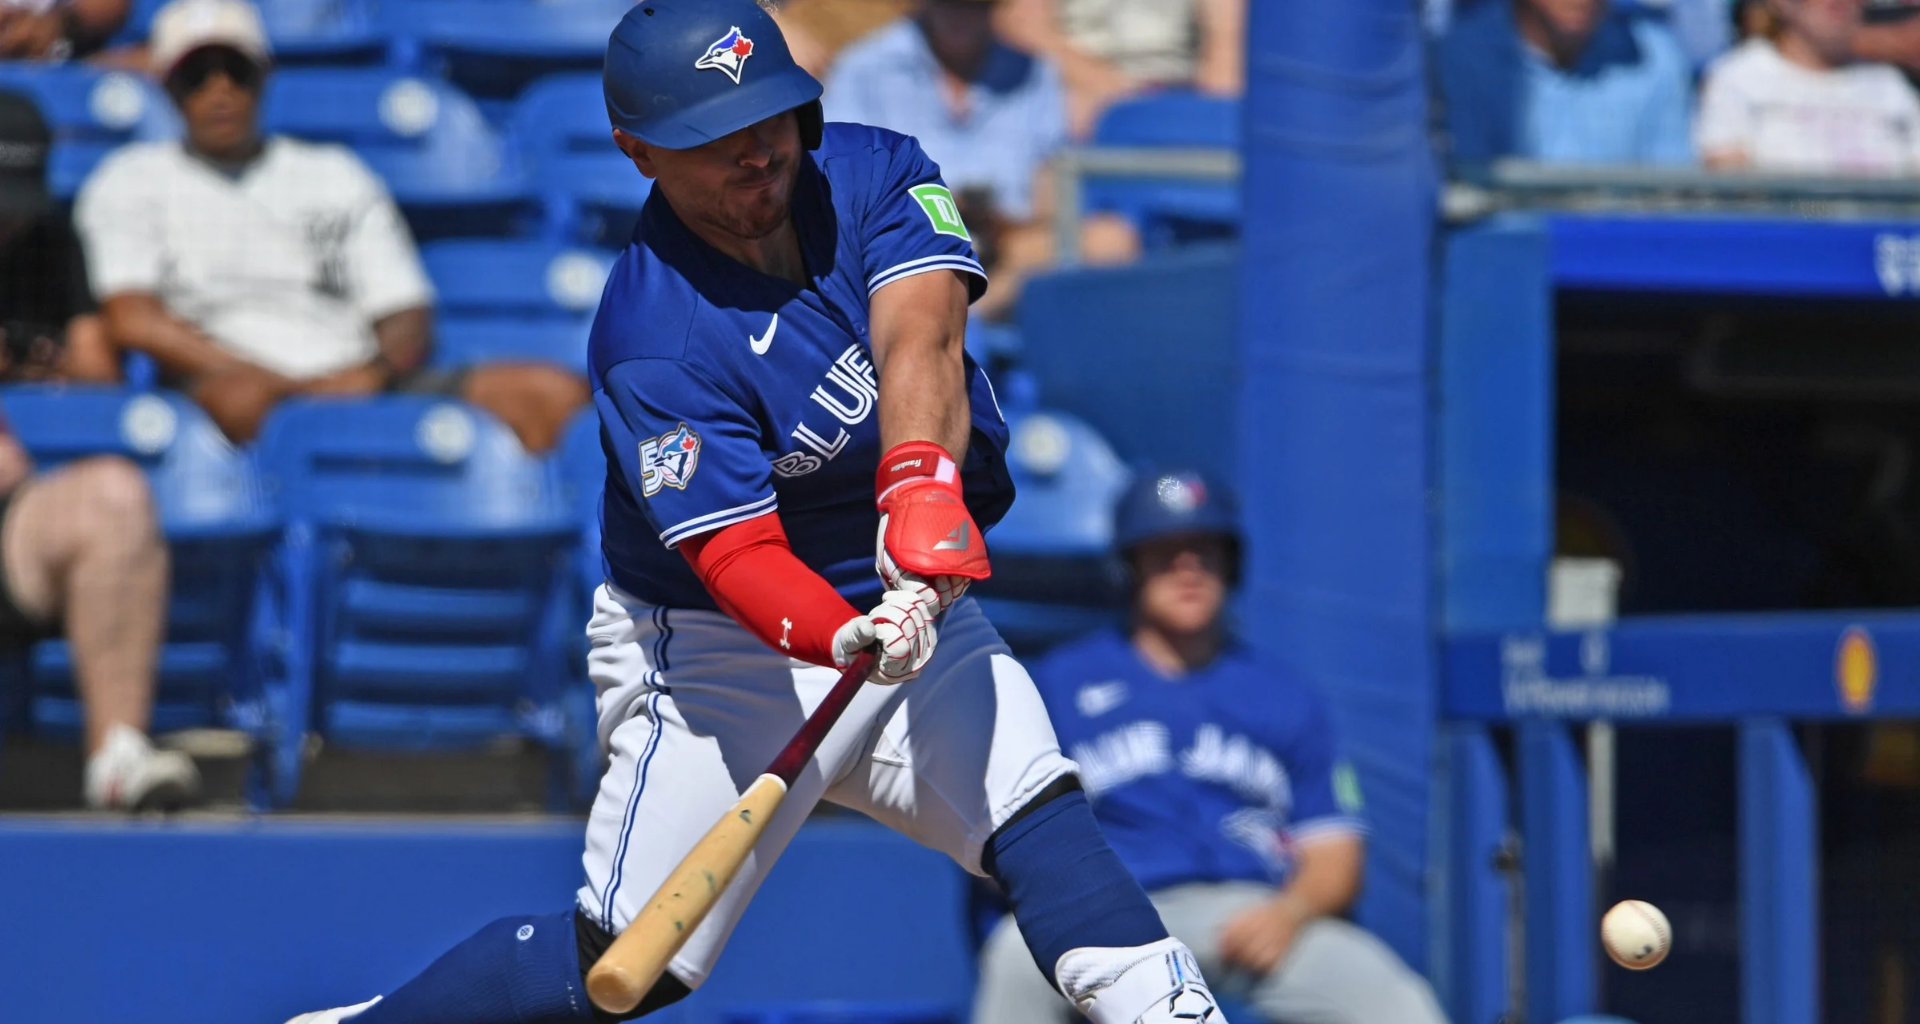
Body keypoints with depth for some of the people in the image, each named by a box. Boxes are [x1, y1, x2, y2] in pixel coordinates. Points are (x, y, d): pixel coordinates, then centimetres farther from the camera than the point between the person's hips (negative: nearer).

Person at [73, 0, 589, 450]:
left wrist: (372, 372, -8)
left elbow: (409, 315, 19)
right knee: (238, 396, -43)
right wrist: (289, 385, -9)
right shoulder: (132, 181, 16)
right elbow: (132, 320, -1)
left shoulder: (337, 175, 27)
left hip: (368, 385, 4)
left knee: (557, 394, -20)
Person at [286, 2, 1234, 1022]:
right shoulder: (652, 345, -22)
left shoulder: (873, 172, -8)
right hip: (723, 652, -5)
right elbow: (735, 552, -29)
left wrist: (921, 482, -46)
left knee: (1041, 817, -20)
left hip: (915, 594, 5)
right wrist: (847, 638, -49)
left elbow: (921, 338, -26)